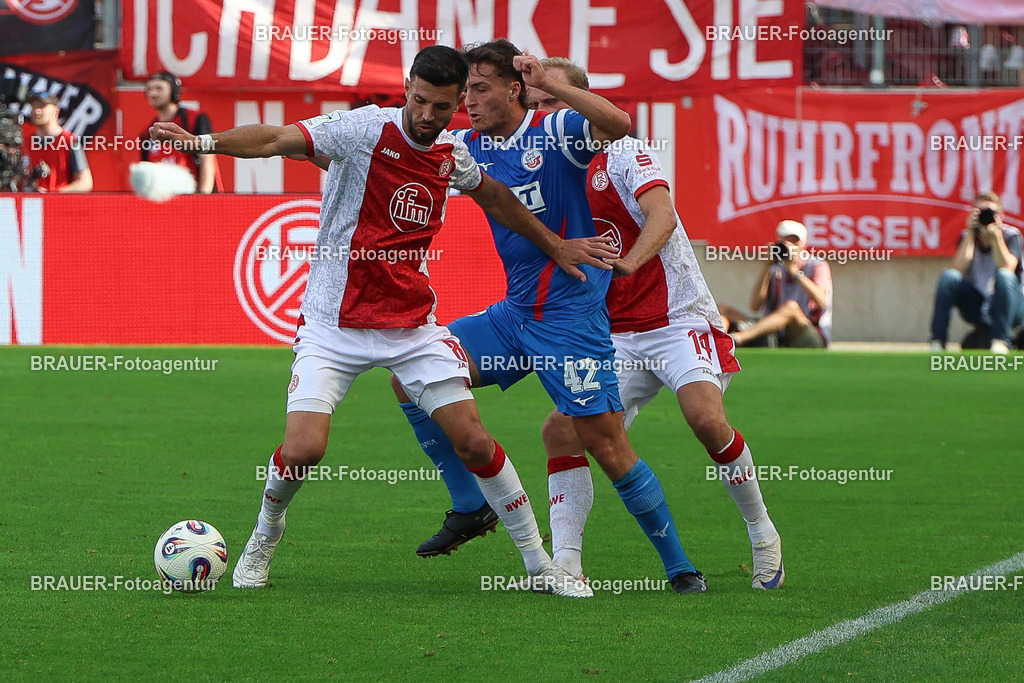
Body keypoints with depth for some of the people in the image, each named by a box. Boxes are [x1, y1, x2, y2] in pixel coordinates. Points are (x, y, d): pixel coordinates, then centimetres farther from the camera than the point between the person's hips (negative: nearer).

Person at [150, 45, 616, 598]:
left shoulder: (452, 155, 2)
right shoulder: (366, 129, -14)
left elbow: (494, 197, 25)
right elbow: (276, 139, -26)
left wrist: (553, 246, 31)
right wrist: (204, 141, -42)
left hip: (413, 325, 4)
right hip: (334, 324, -4)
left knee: (474, 442, -3)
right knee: (302, 450, -17)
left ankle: (539, 564, 13)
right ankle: (265, 538, 15)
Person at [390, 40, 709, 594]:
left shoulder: (556, 131, -12)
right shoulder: (469, 148, 7)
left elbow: (618, 124, -30)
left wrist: (549, 84, -35)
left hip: (571, 316, -7)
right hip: (512, 315, 7)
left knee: (606, 443, -10)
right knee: (410, 373, 1)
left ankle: (679, 567, 2)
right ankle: (470, 507, 10)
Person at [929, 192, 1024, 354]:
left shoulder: (1011, 236, -6)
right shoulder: (967, 237, 3)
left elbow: (1007, 269, -22)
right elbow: (959, 269, -14)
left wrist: (995, 236, -28)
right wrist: (970, 234, -15)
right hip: (976, 309, 3)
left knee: (1004, 275, -32)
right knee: (948, 276, -20)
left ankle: (1001, 340, -31)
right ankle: (937, 341, -20)